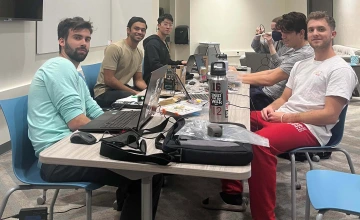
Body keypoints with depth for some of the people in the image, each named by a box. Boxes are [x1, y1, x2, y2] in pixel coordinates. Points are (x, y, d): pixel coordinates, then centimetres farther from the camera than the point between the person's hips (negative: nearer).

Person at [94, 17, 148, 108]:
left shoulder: (139, 53, 8)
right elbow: (109, 80, -21)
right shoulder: (115, 48, -17)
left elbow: (138, 80, 12)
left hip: (122, 89, 8)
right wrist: (135, 92, -22)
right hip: (105, 92, -8)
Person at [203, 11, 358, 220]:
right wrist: (271, 108, -3)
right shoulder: (301, 64, 19)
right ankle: (232, 193, -1)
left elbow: (330, 115, -15)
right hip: (282, 117, 8)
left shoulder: (340, 69, -6)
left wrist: (285, 117, -16)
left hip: (311, 128, -8)